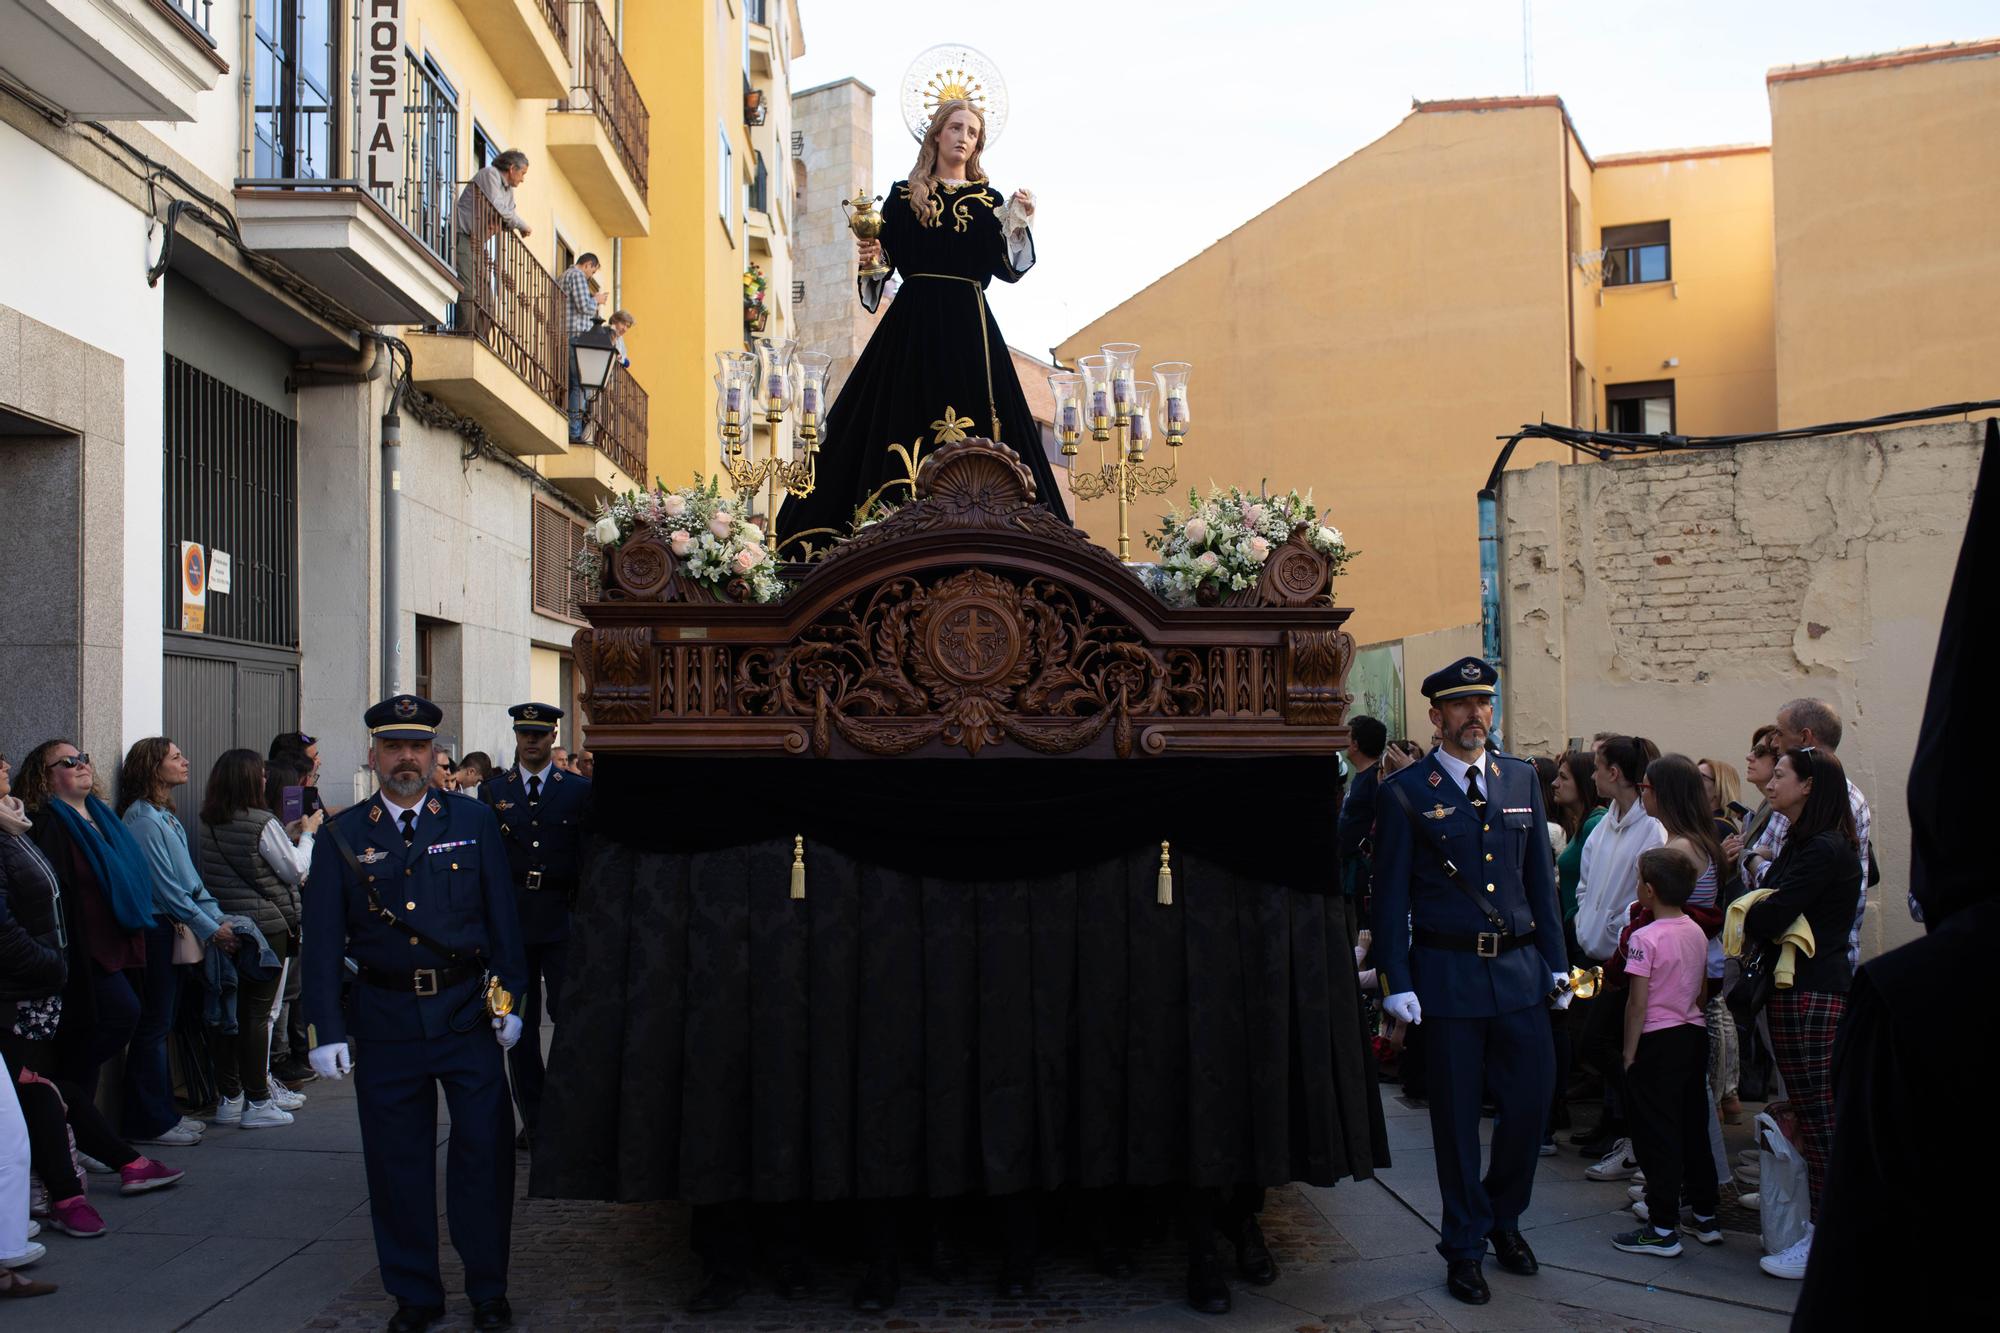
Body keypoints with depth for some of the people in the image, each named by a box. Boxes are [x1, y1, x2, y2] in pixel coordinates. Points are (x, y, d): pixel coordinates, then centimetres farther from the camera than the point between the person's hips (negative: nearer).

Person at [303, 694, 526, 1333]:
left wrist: (509, 1000, -1)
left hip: (467, 1012, 0)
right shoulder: (341, 836, 5)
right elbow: (324, 940, 3)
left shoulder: (473, 821, 4)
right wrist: (328, 1030, -3)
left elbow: (502, 917, 5)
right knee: (397, 1161, 7)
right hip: (385, 1018, 1)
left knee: (484, 1150, 2)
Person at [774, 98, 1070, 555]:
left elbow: (1008, 269, 3)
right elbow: (885, 257, 9)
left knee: (973, 422, -6)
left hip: (968, 327, 0)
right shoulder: (904, 194, 11)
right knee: (904, 416, -6)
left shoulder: (989, 200, 12)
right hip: (913, 323, 0)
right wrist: (870, 255, -12)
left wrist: (1018, 225, -11)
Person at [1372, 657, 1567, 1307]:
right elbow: (1390, 893, -3)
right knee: (1457, 1115, 5)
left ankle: (1503, 1215, 30)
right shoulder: (1406, 791, -4)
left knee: (1532, 1096, 5)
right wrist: (1397, 980, -8)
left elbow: (1540, 876, 13)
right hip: (1447, 973, -3)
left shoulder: (1522, 779, 9)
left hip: (1519, 967, 4)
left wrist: (1556, 960, 8)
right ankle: (1464, 1246, 20)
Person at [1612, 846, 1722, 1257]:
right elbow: (1701, 991, 13)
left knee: (1657, 1133, -1)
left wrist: (1629, 1053, -10)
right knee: (1693, 1126, 16)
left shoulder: (1645, 938, -16)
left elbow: (1638, 1003, -17)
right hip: (1695, 1034, 7)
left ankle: (1663, 1229, 1)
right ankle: (1706, 1216, 24)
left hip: (1658, 1039, -7)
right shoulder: (1697, 932, 6)